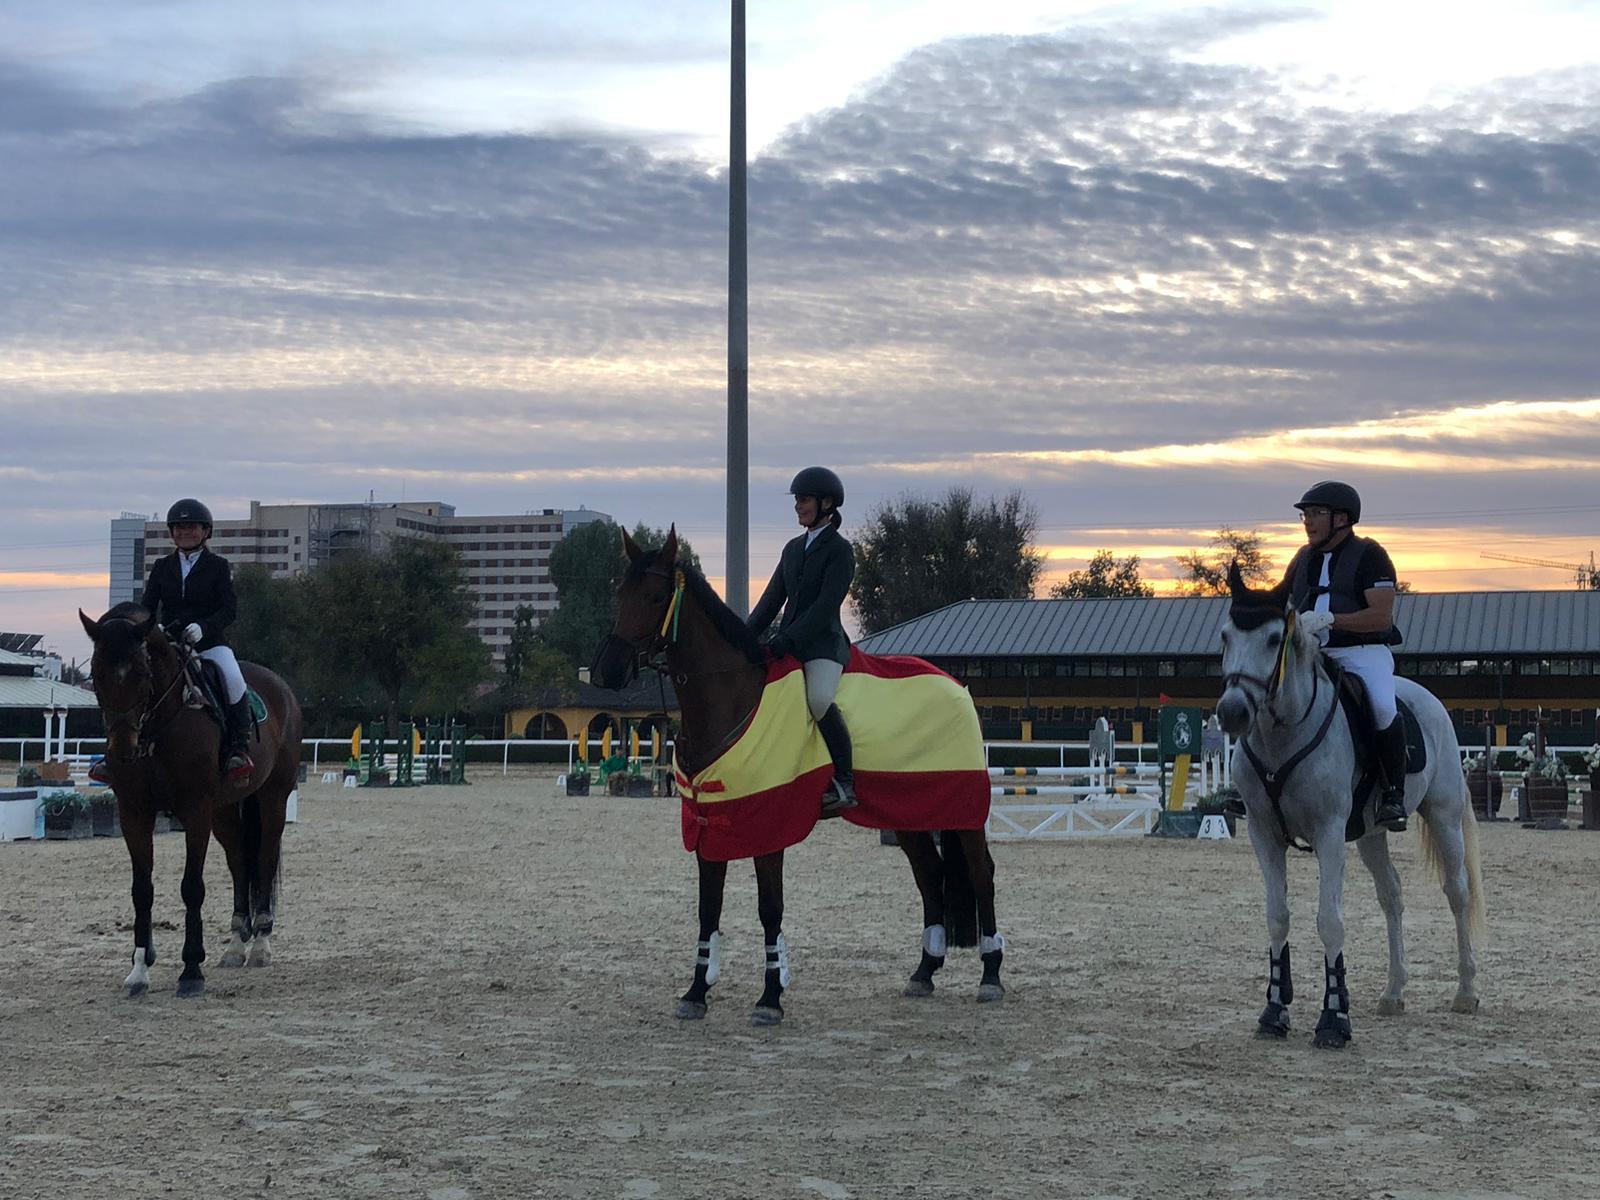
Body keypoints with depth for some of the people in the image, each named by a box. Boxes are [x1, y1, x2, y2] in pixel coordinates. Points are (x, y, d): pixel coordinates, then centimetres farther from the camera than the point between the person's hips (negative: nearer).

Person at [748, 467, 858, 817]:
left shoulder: (840, 550, -6)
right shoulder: (794, 548, 17)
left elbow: (825, 606, -15)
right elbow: (772, 599, 18)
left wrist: (784, 642, -23)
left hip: (824, 645, -8)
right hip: (788, 644, 8)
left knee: (818, 700, -34)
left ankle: (845, 782, -25)